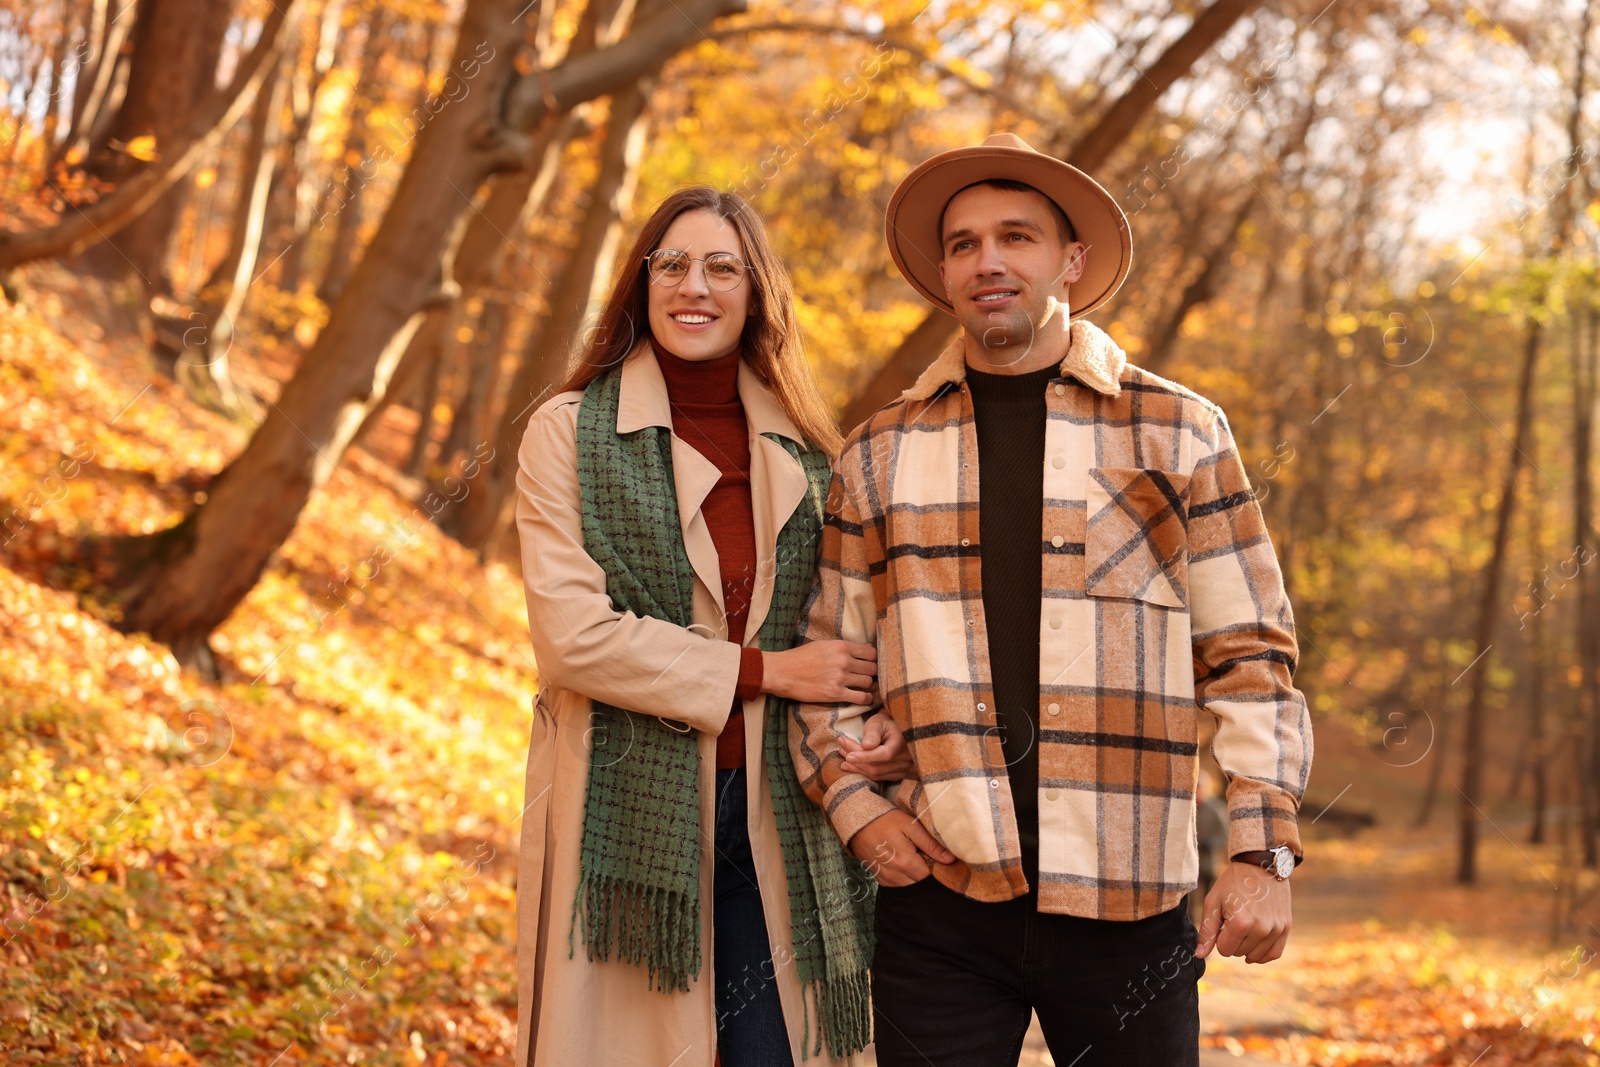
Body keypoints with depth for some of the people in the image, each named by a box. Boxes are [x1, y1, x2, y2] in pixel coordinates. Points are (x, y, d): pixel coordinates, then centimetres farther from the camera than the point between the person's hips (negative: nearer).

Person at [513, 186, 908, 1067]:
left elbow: (849, 631, 17)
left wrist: (888, 719, -5)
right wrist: (765, 671, -12)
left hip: (776, 820, 3)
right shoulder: (569, 433, 0)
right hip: (629, 816, -3)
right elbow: (572, 635, -10)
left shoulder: (805, 453, 12)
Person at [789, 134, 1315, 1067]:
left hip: (1125, 900, -1)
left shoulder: (1179, 435, 5)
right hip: (939, 893, 1)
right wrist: (849, 797, -2)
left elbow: (1248, 656, 4)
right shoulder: (880, 456, 10)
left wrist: (1264, 852, -4)